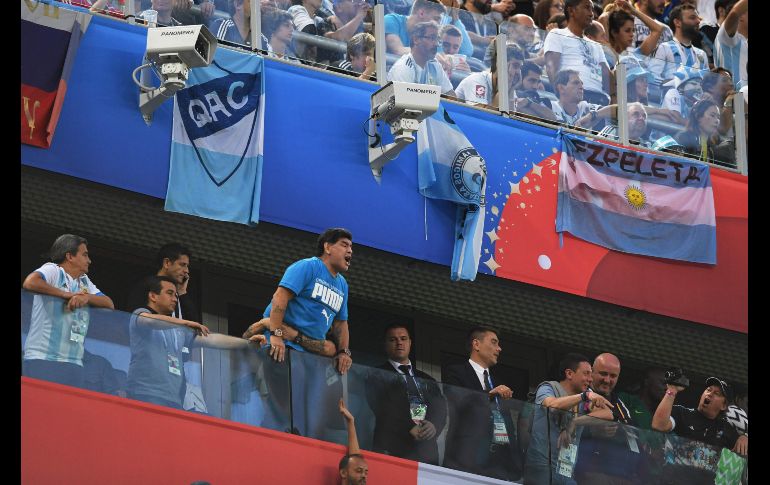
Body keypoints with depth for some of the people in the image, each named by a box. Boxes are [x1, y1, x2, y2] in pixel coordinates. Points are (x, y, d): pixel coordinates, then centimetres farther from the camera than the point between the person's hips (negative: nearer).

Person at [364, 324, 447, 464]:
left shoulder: (427, 380, 23)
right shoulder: (377, 376, 10)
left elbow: (440, 409, 8)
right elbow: (382, 410, -4)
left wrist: (433, 425, -15)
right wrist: (410, 429, -17)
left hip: (427, 453, 4)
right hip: (391, 451, -4)